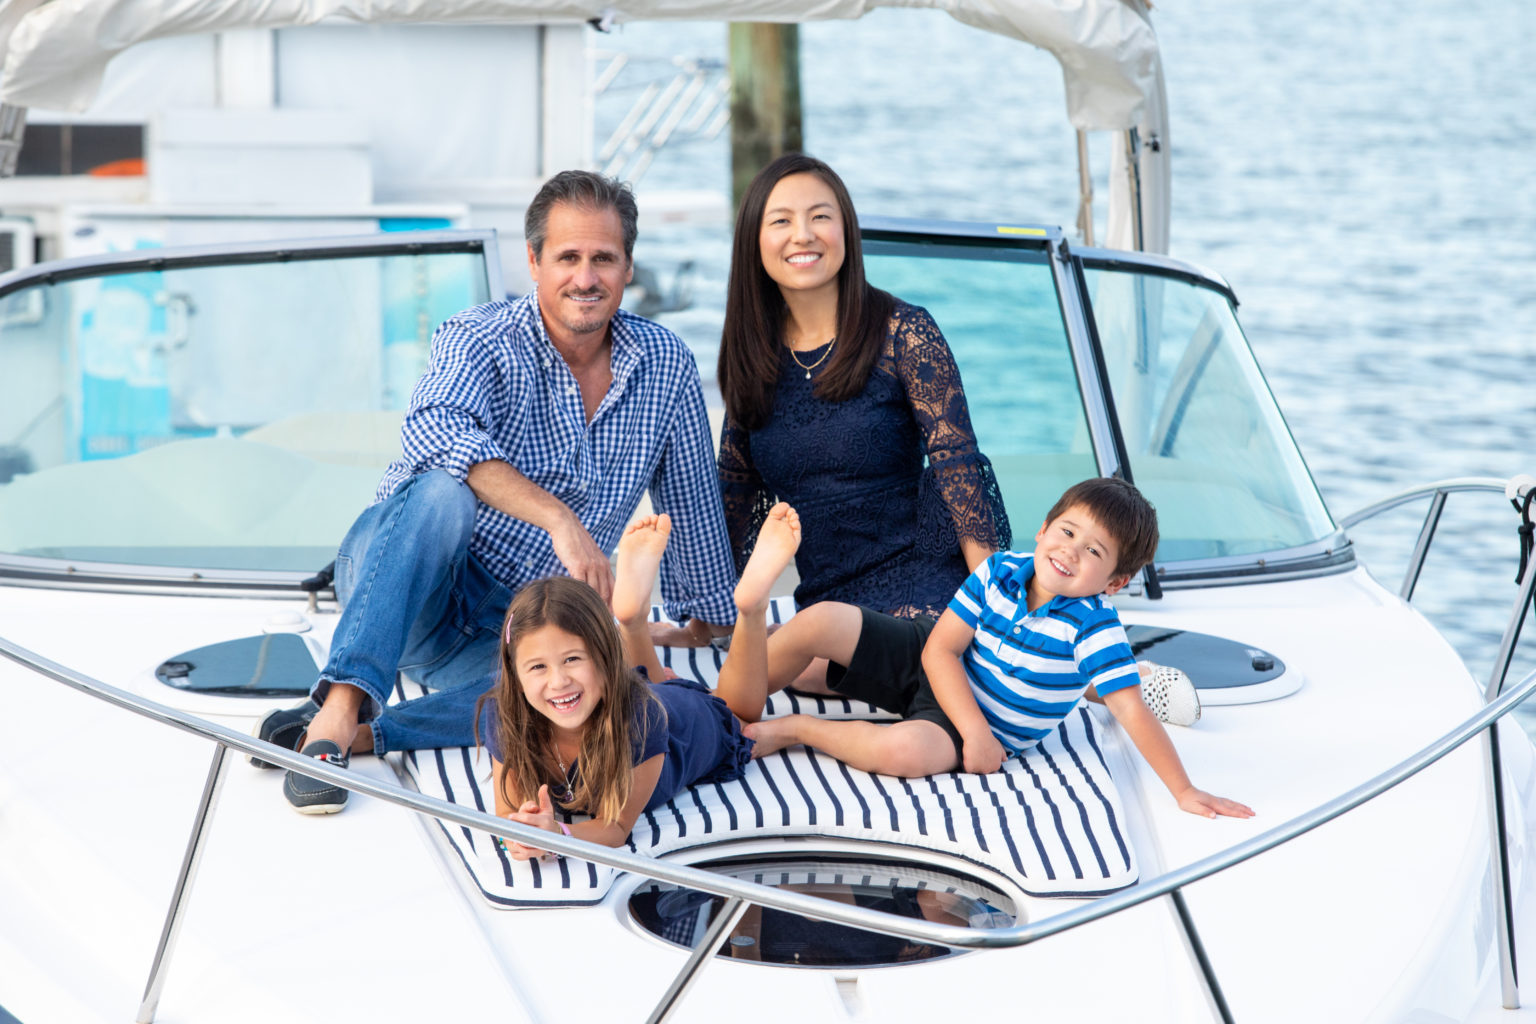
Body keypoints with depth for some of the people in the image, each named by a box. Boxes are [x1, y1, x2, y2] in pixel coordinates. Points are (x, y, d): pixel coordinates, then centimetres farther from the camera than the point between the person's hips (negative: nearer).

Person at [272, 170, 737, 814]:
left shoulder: (665, 365, 1)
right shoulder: (481, 343, -14)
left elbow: (693, 504, 15)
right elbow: (435, 429, -36)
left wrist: (708, 621, 23)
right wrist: (559, 519, -45)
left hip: (507, 632, 3)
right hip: (399, 589, -3)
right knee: (446, 490, -37)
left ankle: (360, 733, -32)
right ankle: (341, 706, -45)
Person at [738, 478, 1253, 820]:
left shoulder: (1094, 629, -22)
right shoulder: (999, 571, -12)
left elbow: (1133, 714, -24)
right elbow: (941, 650, -11)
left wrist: (1185, 791, -29)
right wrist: (975, 730, -23)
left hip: (989, 728, -4)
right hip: (934, 673, 4)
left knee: (906, 749, -39)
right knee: (822, 621, -17)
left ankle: (795, 728, -16)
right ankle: (736, 714, 0)